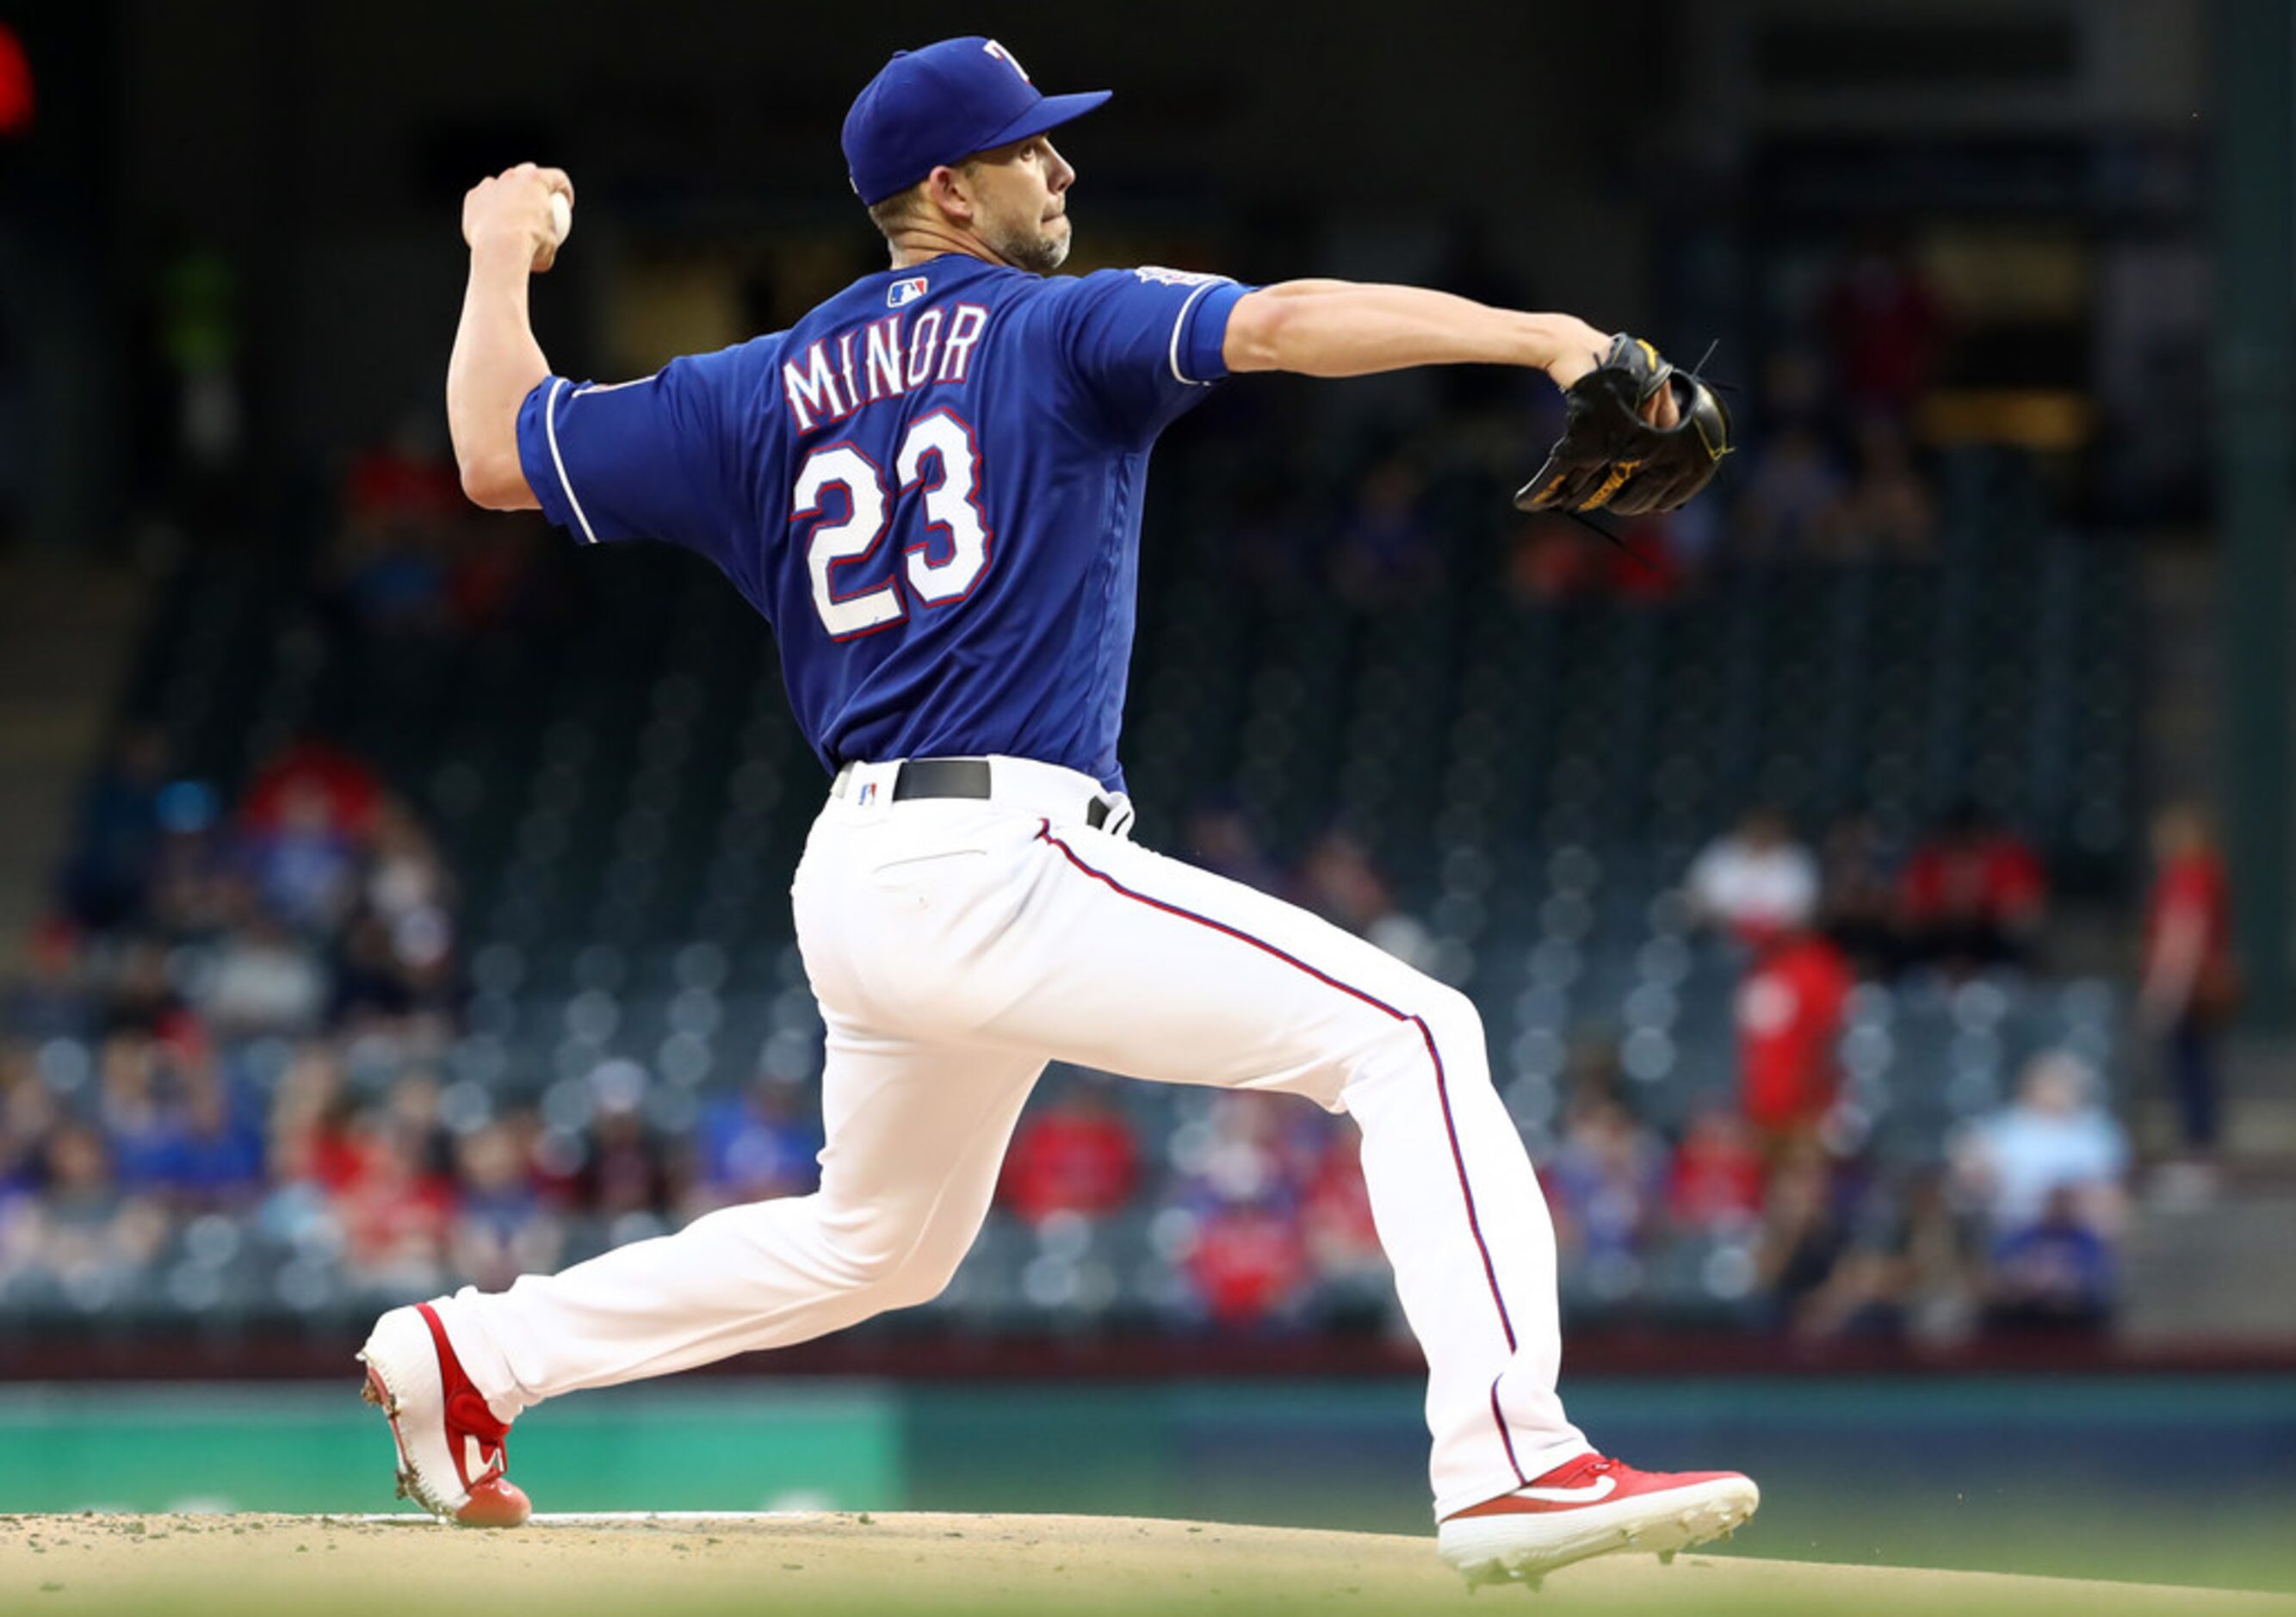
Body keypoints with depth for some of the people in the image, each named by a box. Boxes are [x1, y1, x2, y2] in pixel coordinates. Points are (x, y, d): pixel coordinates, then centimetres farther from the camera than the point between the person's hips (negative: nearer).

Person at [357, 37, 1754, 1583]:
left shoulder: (763, 394, 17)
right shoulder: (1060, 330, 0)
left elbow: (500, 458, 22)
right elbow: (1281, 324, -17)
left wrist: (504, 259, 39)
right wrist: (1540, 335, -26)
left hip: (854, 883, 8)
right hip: (1001, 865, -8)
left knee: (876, 1246, 31)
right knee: (1411, 1036, -13)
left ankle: (471, 1351, 30)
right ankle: (1510, 1459, -30)